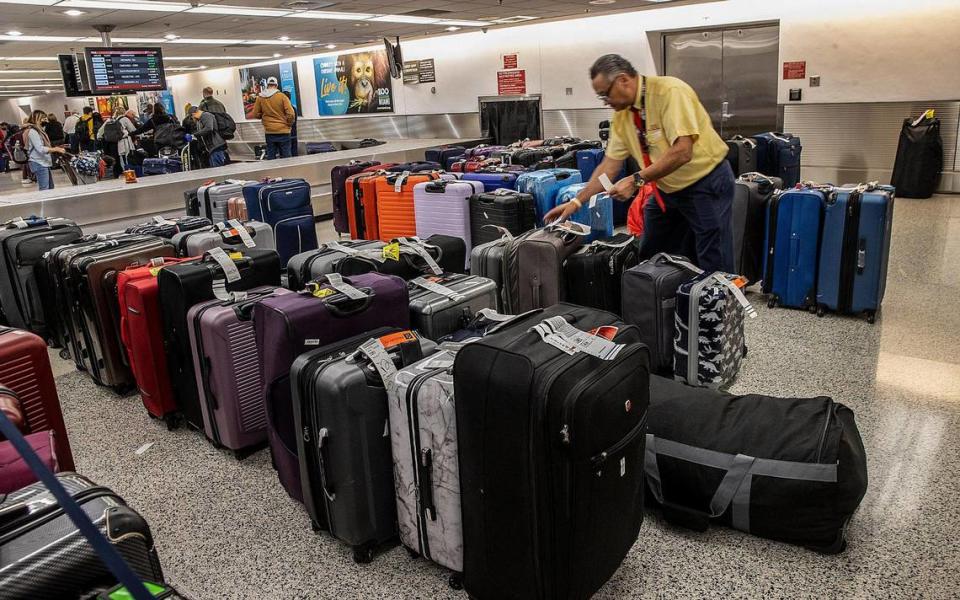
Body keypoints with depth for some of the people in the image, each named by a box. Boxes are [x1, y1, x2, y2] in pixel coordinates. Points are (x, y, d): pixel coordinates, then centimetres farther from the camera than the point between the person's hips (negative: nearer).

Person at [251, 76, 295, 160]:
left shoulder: (260, 98, 1)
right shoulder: (282, 96, -7)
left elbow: (256, 115, 5)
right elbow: (291, 114, -11)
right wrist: (289, 124, 6)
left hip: (269, 132, 3)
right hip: (283, 131, -3)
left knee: (270, 157, 7)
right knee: (285, 157, 2)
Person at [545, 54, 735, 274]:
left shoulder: (670, 91, -22)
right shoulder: (622, 115, 0)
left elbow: (682, 152, -30)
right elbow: (610, 164, 3)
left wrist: (636, 180, -30)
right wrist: (577, 202, -2)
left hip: (706, 182, -7)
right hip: (668, 188, 8)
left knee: (714, 266, -4)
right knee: (651, 258, 14)